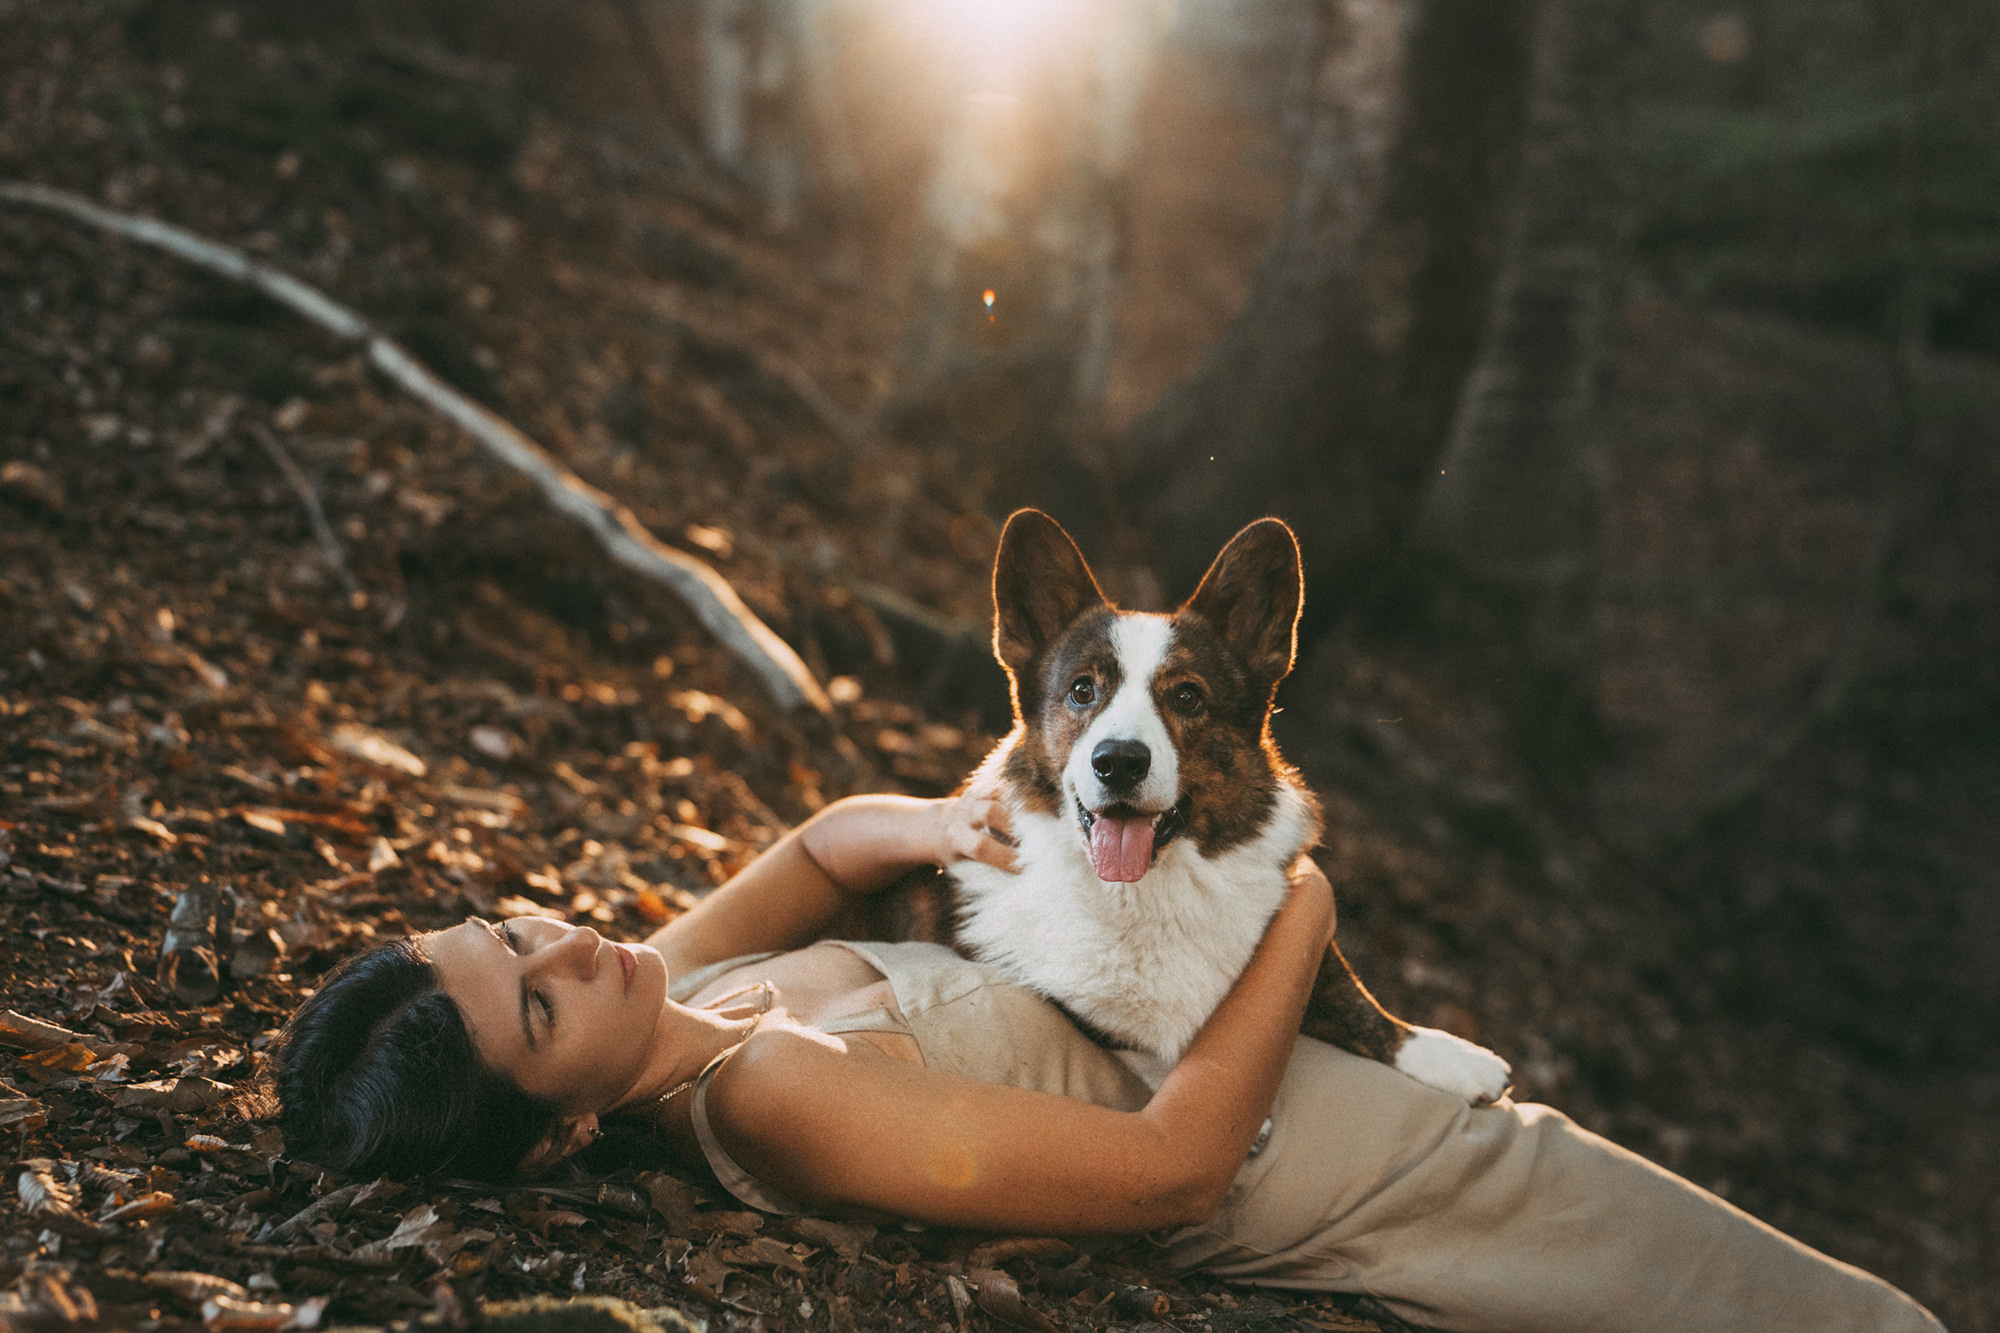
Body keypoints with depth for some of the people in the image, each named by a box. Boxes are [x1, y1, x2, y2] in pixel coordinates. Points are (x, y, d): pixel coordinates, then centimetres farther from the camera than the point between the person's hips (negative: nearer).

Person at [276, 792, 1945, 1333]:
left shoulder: (671, 984, -7)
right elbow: (1174, 1161, -29)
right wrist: (1301, 927, -17)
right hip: (1322, 1171, -9)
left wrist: (941, 825, -11)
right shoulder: (773, 1096, -33)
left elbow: (826, 839, 12)